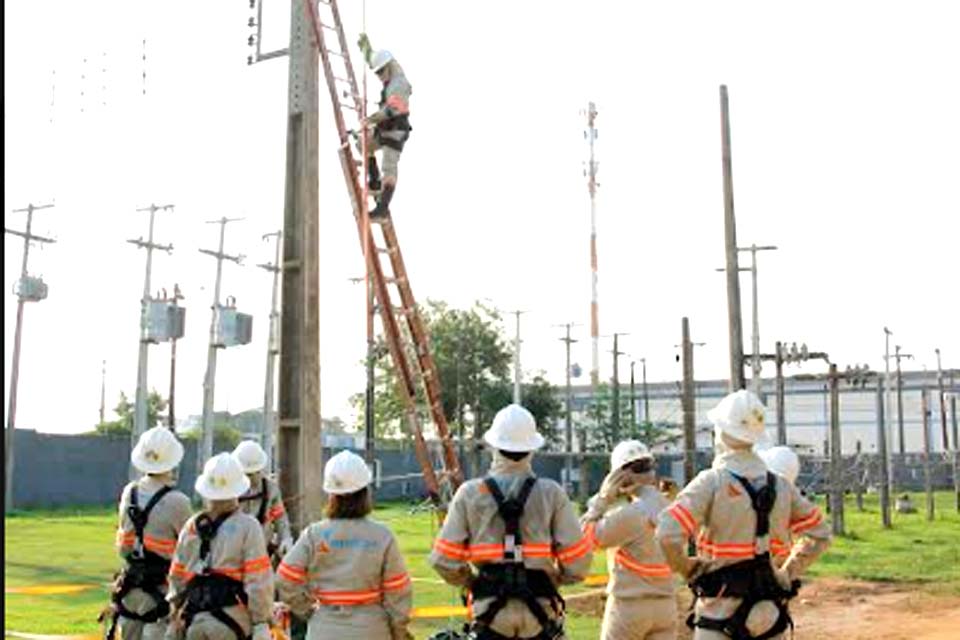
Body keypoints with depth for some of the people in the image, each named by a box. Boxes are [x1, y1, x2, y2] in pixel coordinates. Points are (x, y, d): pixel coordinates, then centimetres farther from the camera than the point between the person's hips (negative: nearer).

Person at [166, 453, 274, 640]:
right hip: (233, 619, -4)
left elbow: (177, 576, 14)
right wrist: (261, 621, -5)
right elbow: (258, 581, -10)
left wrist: (176, 615, 24)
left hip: (195, 619, 5)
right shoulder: (248, 527, -7)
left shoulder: (191, 527, 8)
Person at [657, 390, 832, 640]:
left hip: (720, 612, -5)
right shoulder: (781, 486, 5)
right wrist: (786, 574, 15)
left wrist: (687, 569, -6)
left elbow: (668, 535, -23)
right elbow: (819, 535, 14)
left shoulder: (711, 482, -12)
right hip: (768, 612, 5)